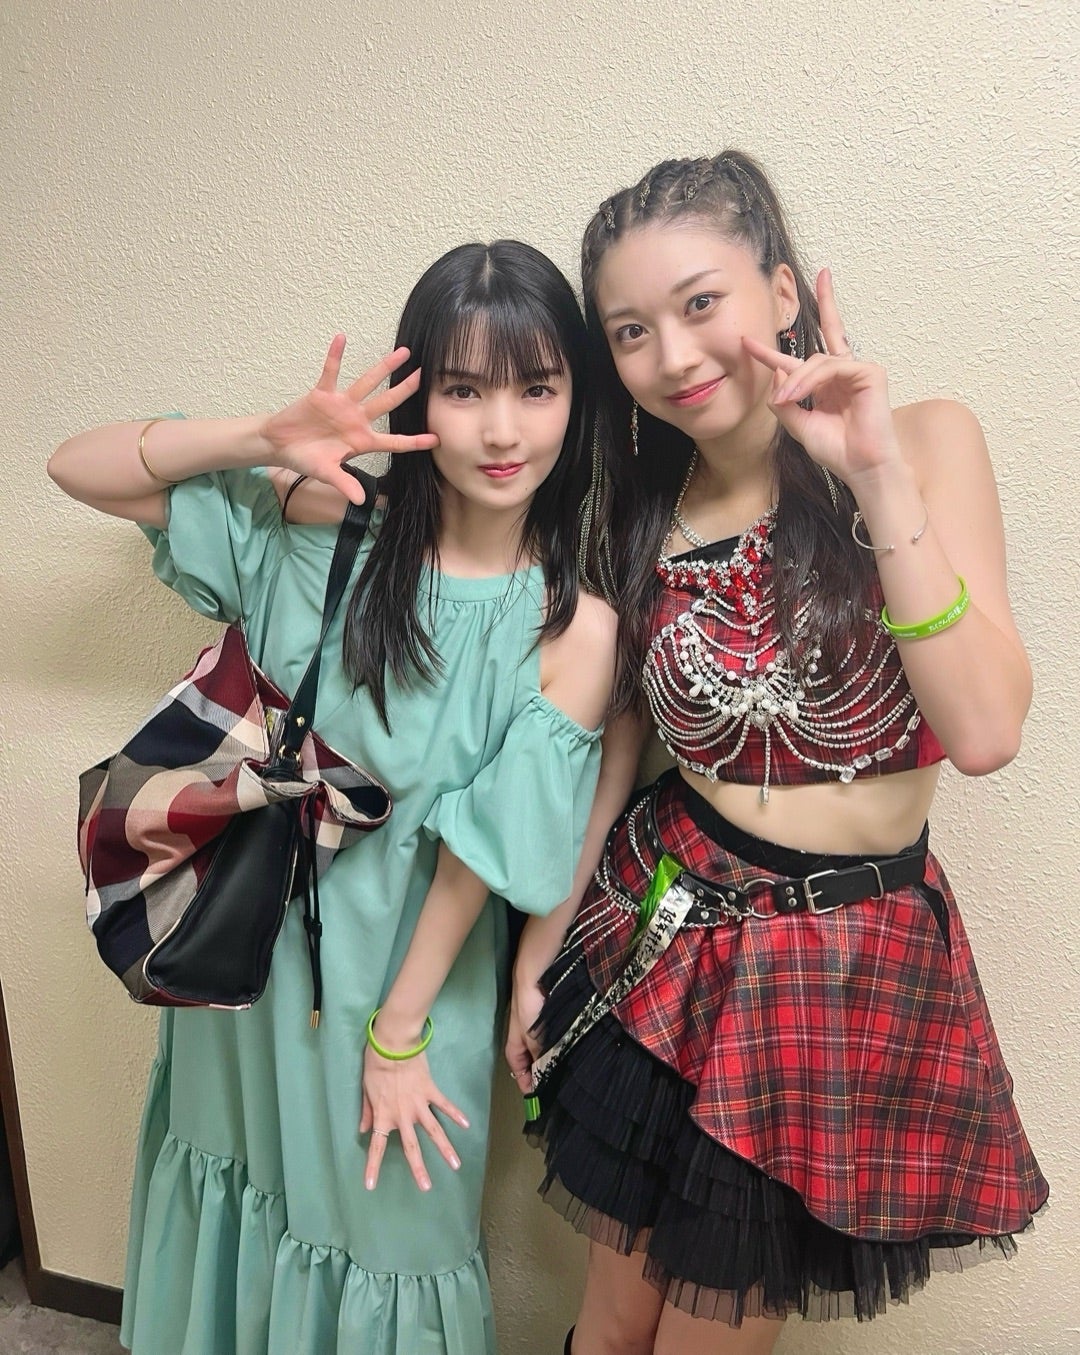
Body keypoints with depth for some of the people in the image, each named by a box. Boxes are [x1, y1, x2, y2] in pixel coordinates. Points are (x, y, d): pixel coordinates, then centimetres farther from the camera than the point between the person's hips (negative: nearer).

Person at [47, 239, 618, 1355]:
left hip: (402, 963, -3)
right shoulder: (321, 526, -13)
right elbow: (77, 468, -11)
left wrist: (397, 1036, -8)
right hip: (250, 936, 3)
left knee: (382, 1219, 22)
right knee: (236, 1178, 29)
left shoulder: (573, 628, -20)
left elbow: (486, 850, -16)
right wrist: (266, 439, -27)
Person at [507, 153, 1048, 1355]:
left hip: (847, 962, -2)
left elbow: (984, 733, -20)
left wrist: (880, 481, -24)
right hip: (658, 935, 3)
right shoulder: (632, 511, 1)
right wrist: (542, 944, 8)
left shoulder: (926, 442, -9)